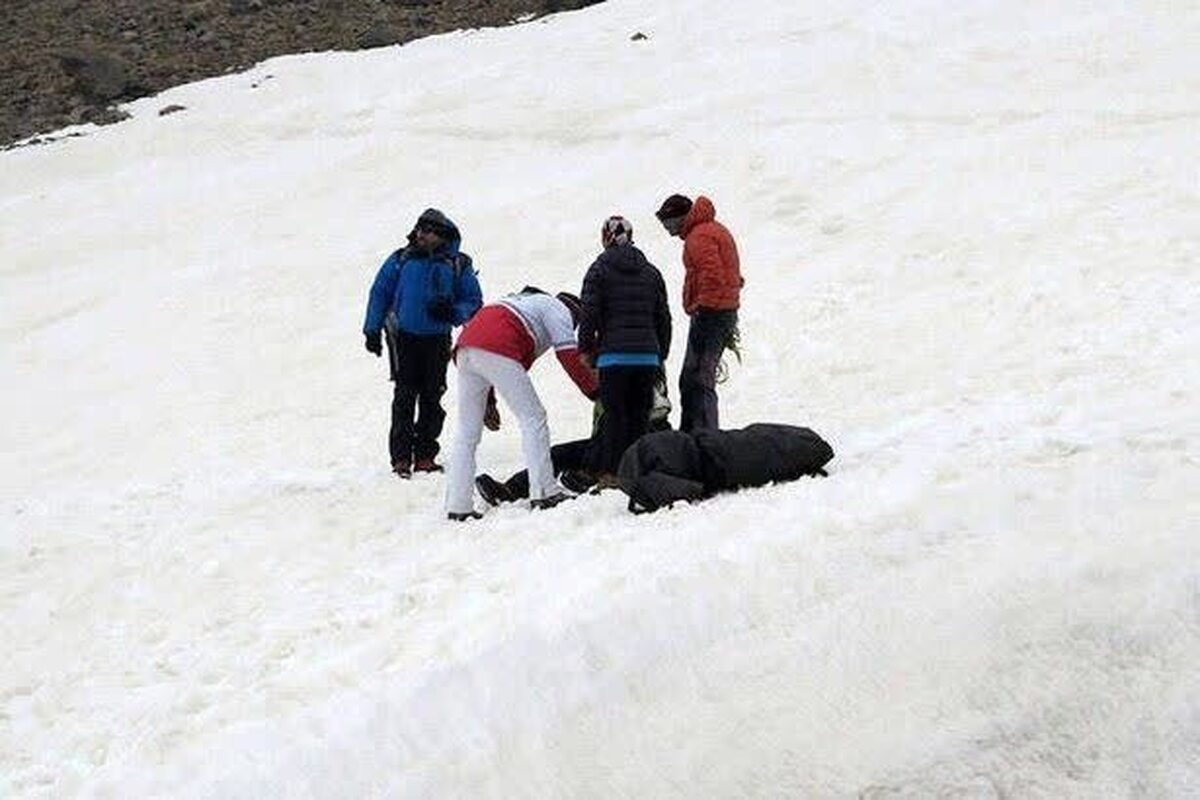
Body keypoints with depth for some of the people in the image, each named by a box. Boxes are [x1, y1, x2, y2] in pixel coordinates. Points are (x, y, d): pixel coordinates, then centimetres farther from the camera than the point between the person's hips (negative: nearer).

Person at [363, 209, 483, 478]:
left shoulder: (458, 265, 7)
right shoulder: (401, 260, 5)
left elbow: (473, 302, 8)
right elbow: (380, 293, 9)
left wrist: (453, 312, -12)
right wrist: (373, 330, 4)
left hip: (437, 340, 1)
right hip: (404, 337, -1)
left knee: (432, 397, 3)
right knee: (405, 396, -7)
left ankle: (425, 455, 11)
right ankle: (401, 457, -6)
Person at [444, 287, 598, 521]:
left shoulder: (524, 302, 40)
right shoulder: (558, 309, 17)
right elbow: (568, 355, 3)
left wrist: (488, 401, 32)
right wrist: (595, 393, 7)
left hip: (464, 349, 8)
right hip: (496, 352, -8)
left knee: (467, 432, 10)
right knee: (533, 418, -1)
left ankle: (457, 506, 7)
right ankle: (543, 492, -8)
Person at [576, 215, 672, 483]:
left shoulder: (600, 270, 1)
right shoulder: (651, 272, 15)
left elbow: (589, 313, -5)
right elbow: (663, 317, 17)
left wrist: (586, 348, 6)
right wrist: (662, 354, 24)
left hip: (614, 354, -3)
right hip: (648, 355, 4)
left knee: (615, 413, -1)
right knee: (639, 415, 7)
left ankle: (611, 470, -4)